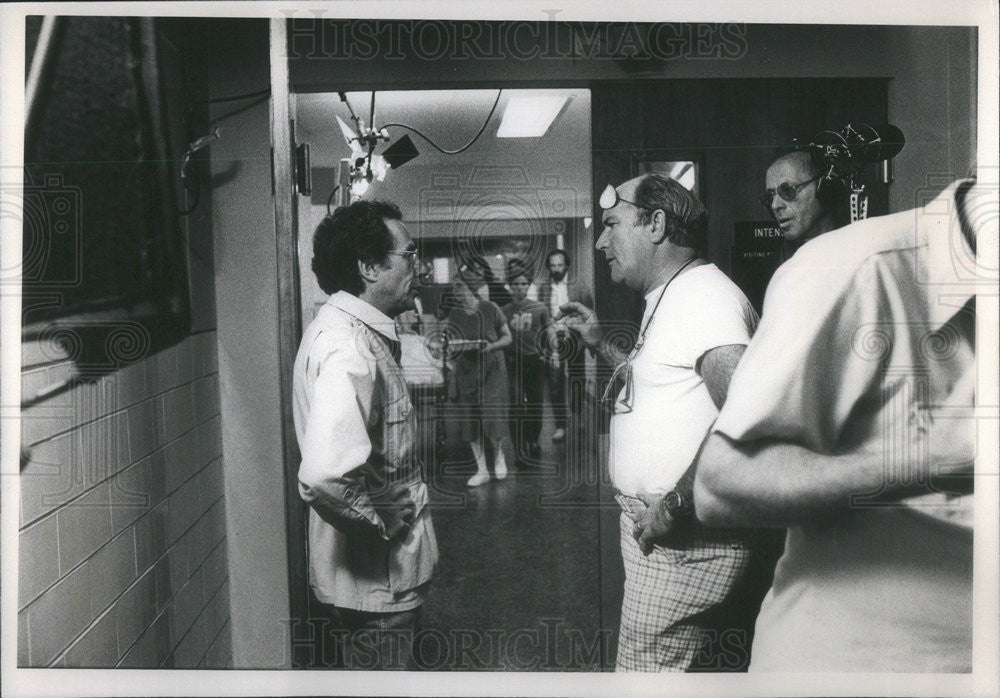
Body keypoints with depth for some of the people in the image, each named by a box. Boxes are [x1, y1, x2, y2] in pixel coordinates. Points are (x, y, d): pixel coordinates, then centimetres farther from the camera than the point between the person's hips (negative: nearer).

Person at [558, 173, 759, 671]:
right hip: (652, 522, 10)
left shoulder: (704, 294, -17)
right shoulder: (667, 299, 17)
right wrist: (601, 344, 20)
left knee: (646, 670, -1)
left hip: (684, 537, -10)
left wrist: (679, 502, -25)